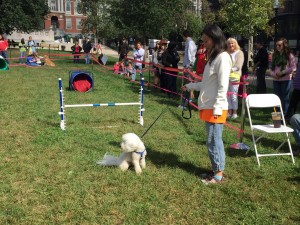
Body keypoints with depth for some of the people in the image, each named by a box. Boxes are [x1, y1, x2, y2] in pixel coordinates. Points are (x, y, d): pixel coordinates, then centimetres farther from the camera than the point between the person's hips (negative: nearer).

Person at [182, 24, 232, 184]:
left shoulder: (223, 57, -12)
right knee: (212, 140, 13)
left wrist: (217, 108, -20)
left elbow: (222, 86, -17)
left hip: (215, 108, -9)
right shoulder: (213, 57, 15)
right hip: (208, 106, 9)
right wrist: (190, 86, 25)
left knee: (214, 140, -2)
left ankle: (219, 174, 9)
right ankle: (216, 170, 23)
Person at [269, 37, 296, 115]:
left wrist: (282, 72, -15)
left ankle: (283, 114, 7)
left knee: (284, 97, 0)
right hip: (276, 80, 5)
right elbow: (272, 67, 12)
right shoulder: (275, 55, 11)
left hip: (286, 80, -5)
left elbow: (293, 68, -8)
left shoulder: (289, 55, -4)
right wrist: (273, 74, -8)